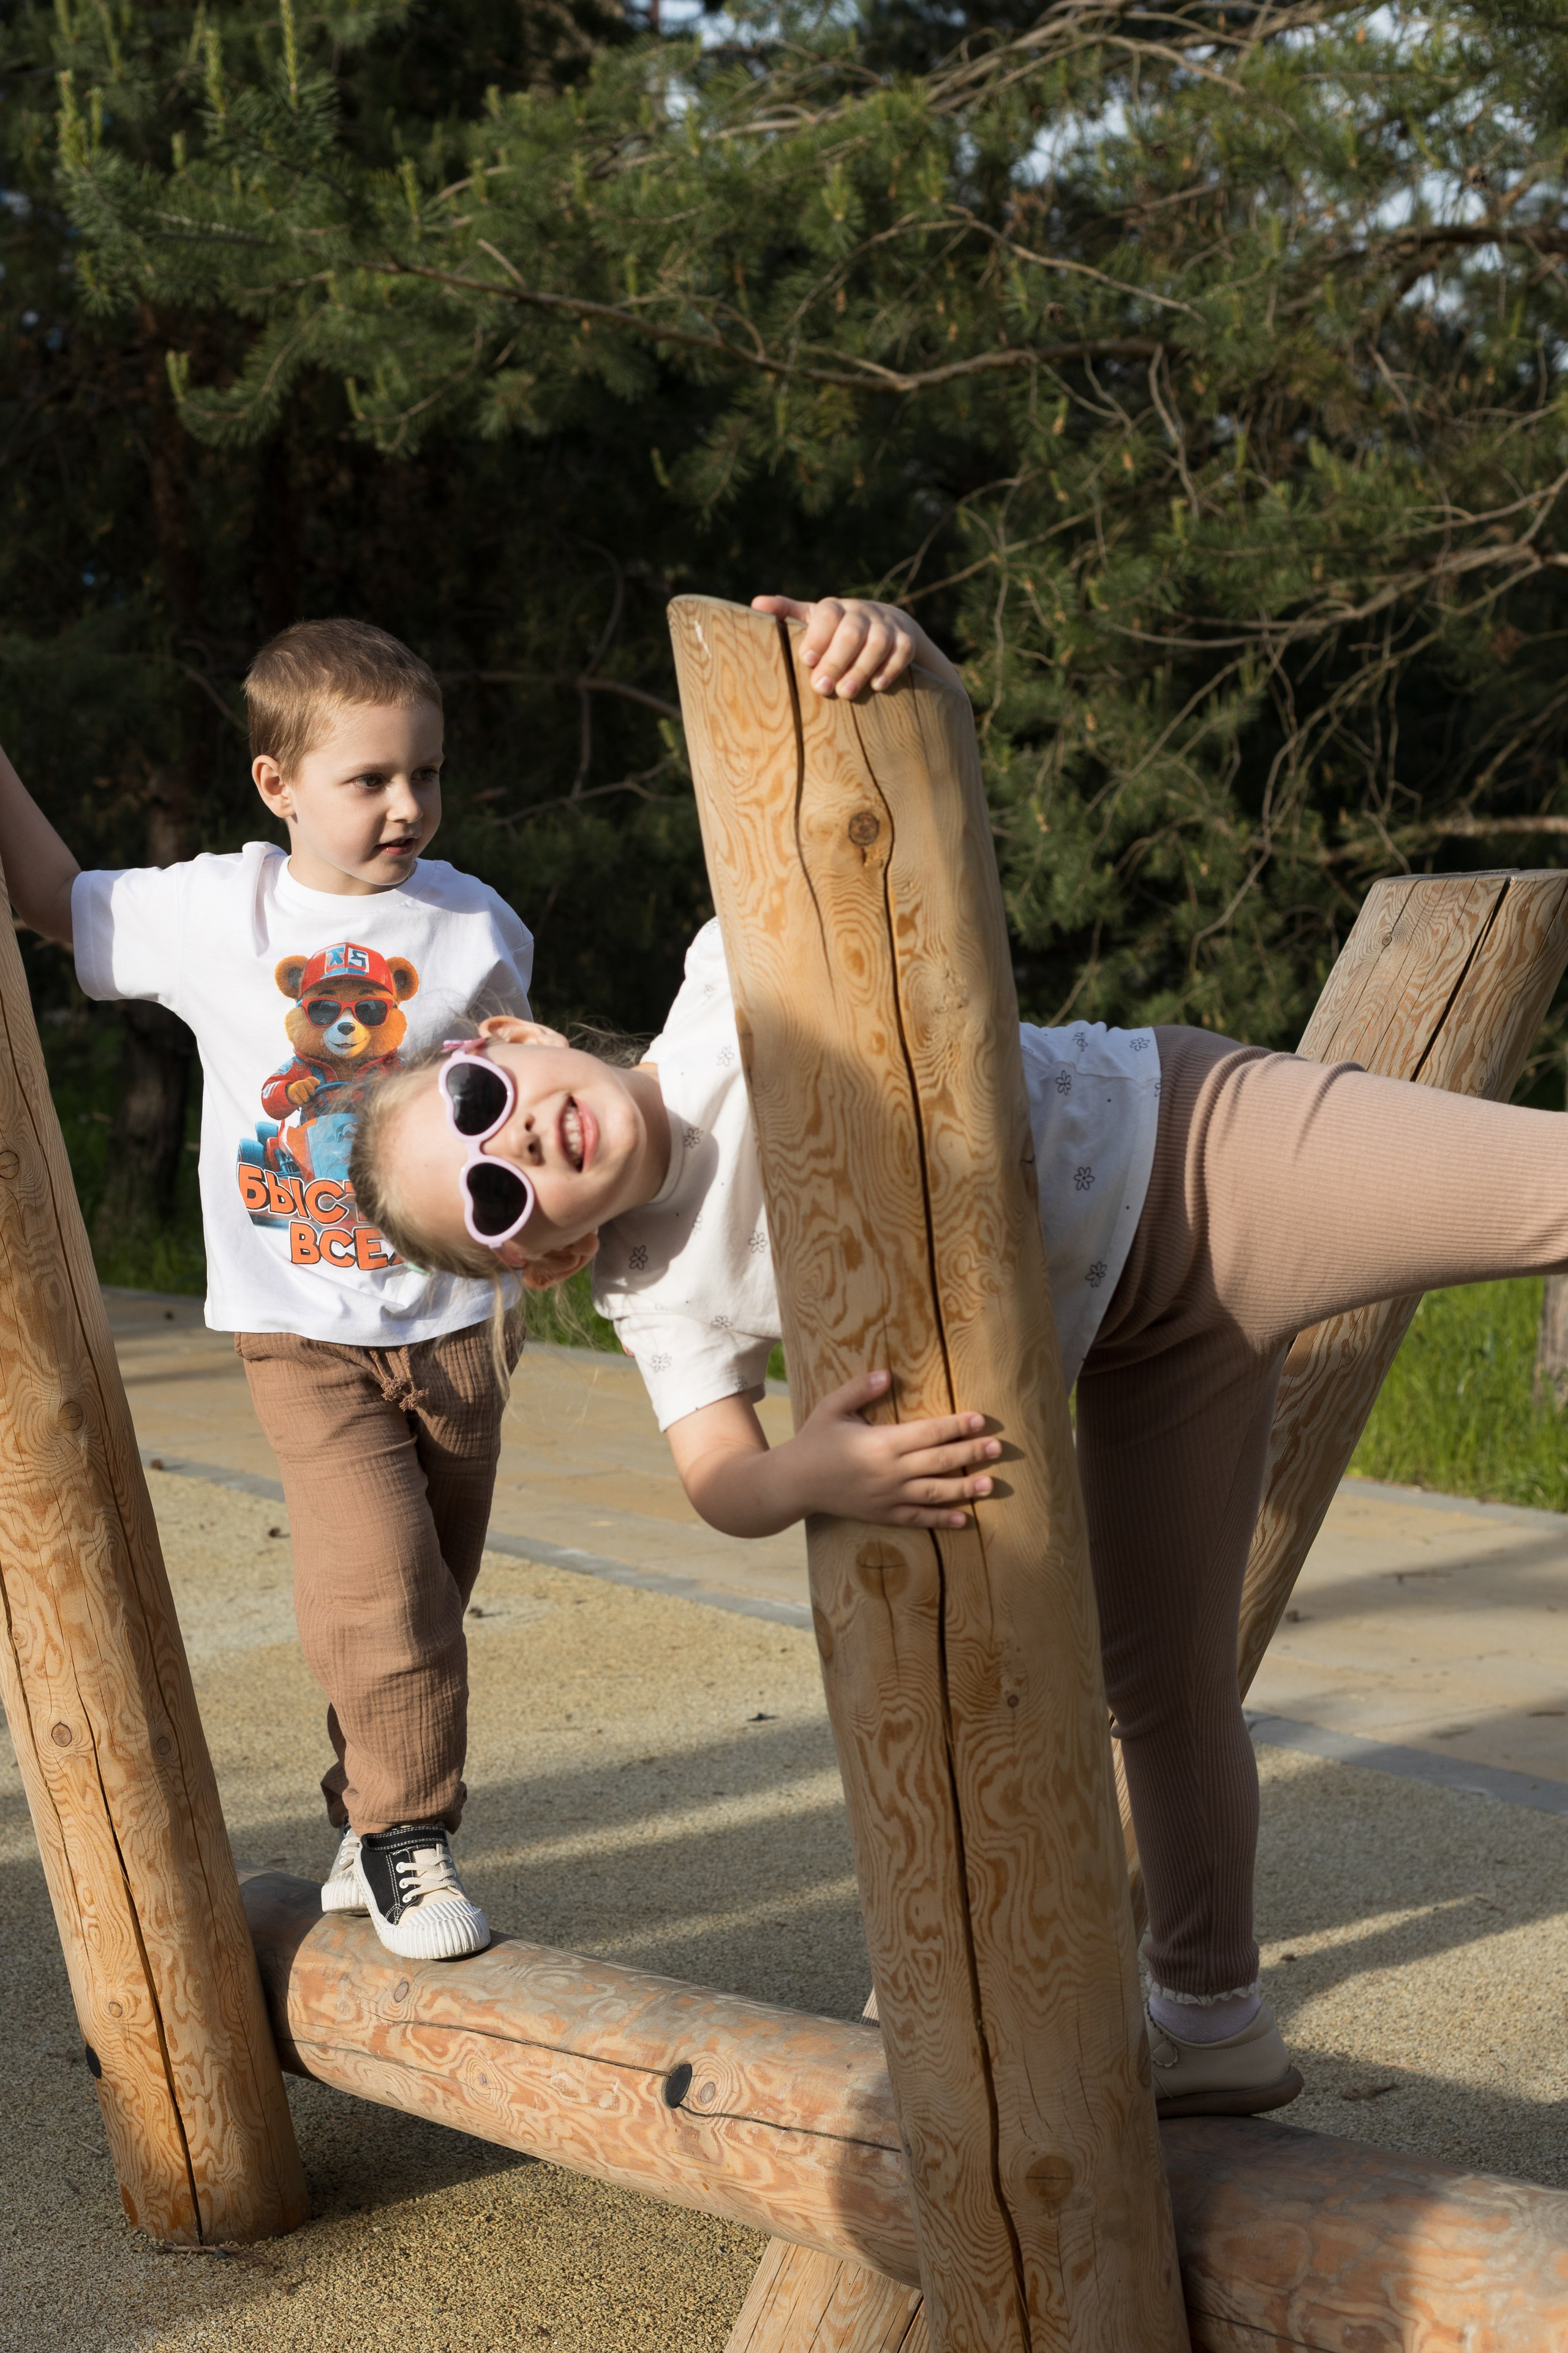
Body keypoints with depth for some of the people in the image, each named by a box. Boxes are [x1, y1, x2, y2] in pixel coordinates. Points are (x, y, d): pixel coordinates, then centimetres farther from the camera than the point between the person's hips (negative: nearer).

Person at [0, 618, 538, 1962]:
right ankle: (407, 1835, 1)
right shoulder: (211, 912, -4)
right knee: (378, 1585, -17)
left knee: (428, 1600, 12)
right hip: (301, 1331, -2)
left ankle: (370, 1831, 30)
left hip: (450, 1322, 2)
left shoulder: (474, 926, -1)